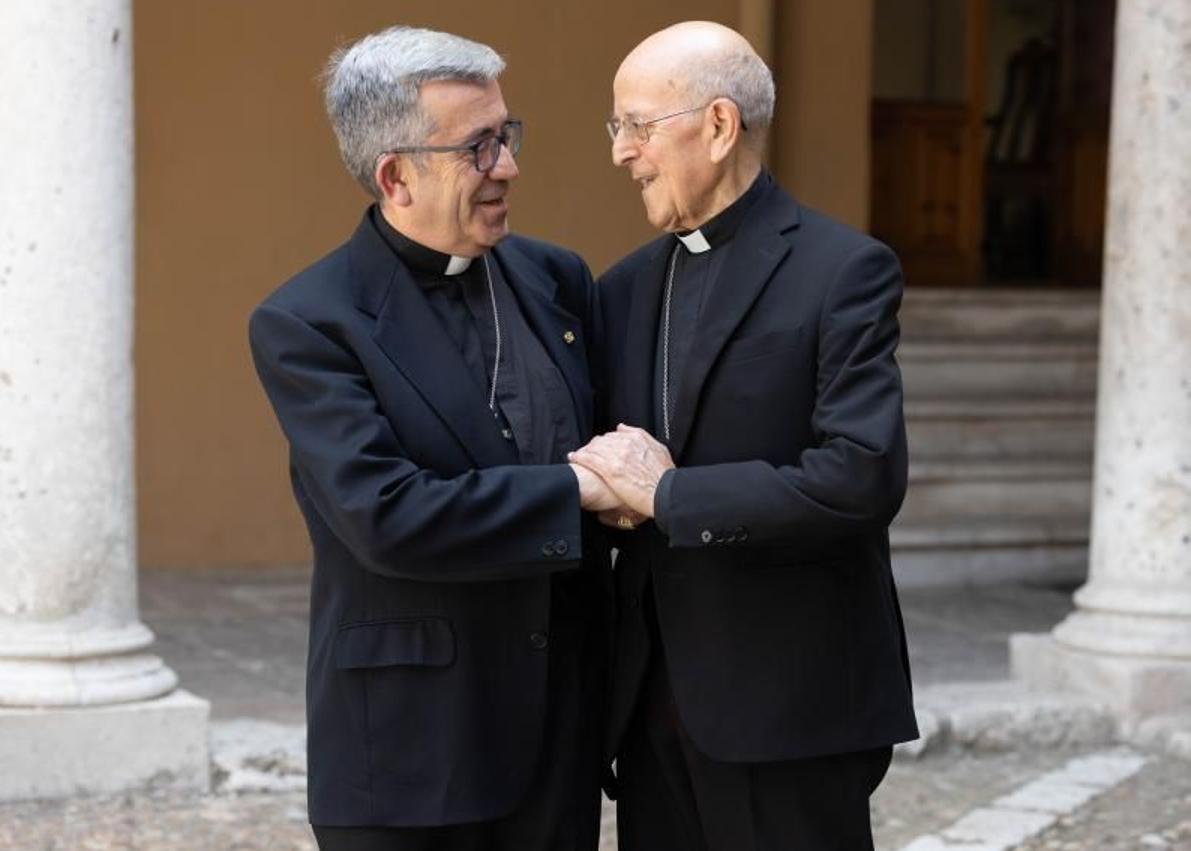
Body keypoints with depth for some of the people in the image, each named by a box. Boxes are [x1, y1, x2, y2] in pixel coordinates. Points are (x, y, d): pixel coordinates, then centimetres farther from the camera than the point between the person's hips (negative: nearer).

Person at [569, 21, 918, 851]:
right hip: (655, 701, 6)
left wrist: (668, 494, -16)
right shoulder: (629, 285, 12)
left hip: (789, 704, -6)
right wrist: (611, 483, -7)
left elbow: (863, 477, -19)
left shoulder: (842, 270, -9)